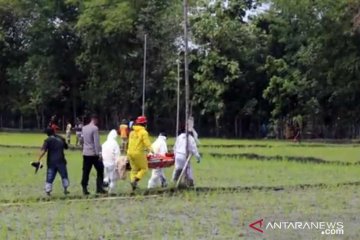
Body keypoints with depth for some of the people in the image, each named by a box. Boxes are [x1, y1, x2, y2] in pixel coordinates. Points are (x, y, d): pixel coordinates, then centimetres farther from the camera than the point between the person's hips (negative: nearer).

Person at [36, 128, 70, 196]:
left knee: (50, 178, 3)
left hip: (51, 162, -2)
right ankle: (65, 190, 22)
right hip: (61, 161, 3)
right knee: (64, 175, 19)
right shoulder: (61, 139, 7)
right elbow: (66, 147, 22)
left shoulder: (48, 140, -6)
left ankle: (48, 191, -5)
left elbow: (43, 151, -19)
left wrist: (39, 160, -23)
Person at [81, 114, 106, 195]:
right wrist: (99, 153, -15)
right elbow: (97, 142, -16)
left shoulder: (84, 128, 10)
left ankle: (84, 189, 3)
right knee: (100, 170, 5)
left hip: (85, 153, 6)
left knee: (85, 172, 6)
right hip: (93, 153, -6)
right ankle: (99, 188, 3)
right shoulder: (95, 128, -11)